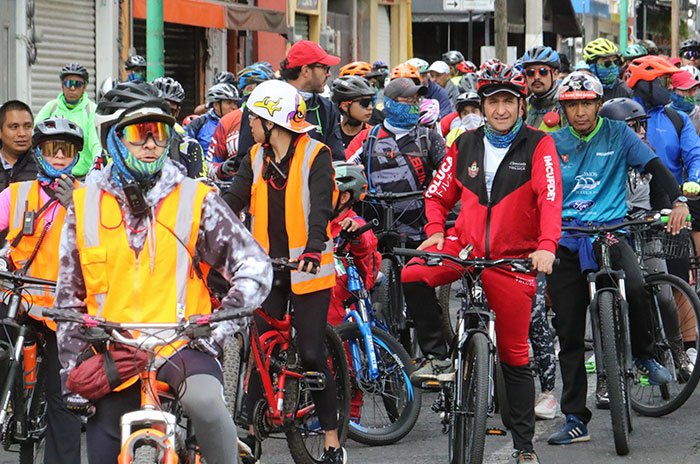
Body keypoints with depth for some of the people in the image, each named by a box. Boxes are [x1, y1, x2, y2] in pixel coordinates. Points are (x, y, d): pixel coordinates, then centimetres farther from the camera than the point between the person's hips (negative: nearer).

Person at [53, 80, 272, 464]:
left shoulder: (194, 199, 1)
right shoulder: (85, 205, 7)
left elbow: (254, 264, -1)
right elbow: (69, 298, 13)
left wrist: (221, 325, -14)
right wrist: (73, 376, 8)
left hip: (182, 345, -3)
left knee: (204, 402, -36)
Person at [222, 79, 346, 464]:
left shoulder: (315, 155, -7)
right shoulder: (256, 158, 10)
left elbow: (320, 206, -20)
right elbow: (233, 199, 1)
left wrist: (313, 248, -37)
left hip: (307, 267, -5)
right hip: (267, 267, 5)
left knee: (311, 353, -5)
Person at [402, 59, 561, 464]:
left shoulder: (538, 145, -4)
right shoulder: (466, 145, 7)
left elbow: (550, 197, -16)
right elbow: (438, 193, 14)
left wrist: (546, 246, -31)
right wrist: (435, 231, -5)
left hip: (514, 257, -3)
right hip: (465, 245, 3)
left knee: (515, 355, 2)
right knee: (414, 275, -27)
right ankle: (438, 357, -11)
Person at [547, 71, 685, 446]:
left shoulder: (617, 134, 5)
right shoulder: (554, 144, 8)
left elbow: (655, 165, -1)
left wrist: (678, 201, -17)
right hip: (565, 242, 2)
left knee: (635, 286, -32)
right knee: (569, 334, 1)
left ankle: (643, 355, -2)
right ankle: (575, 420, 8)